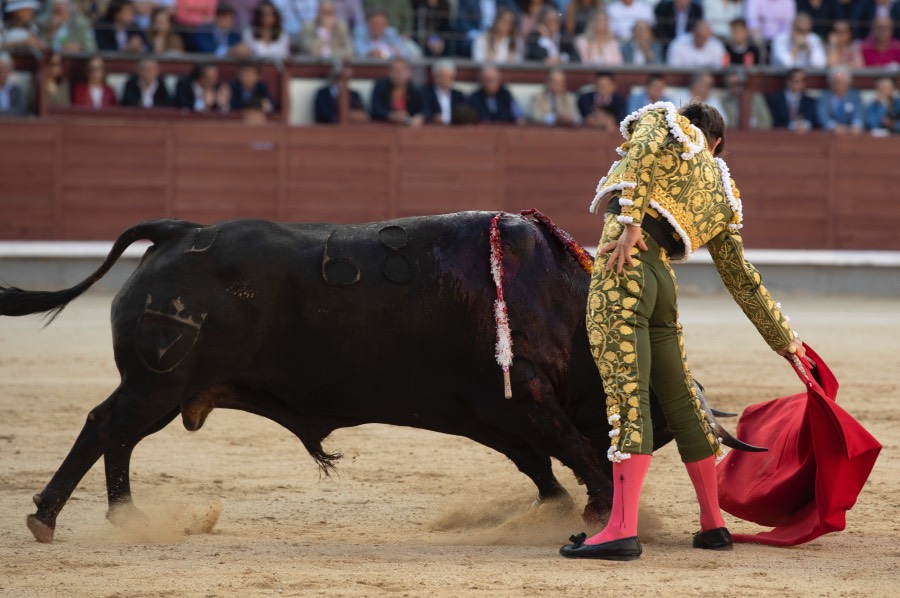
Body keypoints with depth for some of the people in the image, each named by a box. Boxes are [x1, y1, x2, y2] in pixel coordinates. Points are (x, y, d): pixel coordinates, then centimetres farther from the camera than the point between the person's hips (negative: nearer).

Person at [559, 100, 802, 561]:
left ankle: (622, 530, -22)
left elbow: (649, 148, -11)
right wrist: (783, 338, 38)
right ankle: (713, 525, 26)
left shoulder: (663, 120, 15)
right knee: (680, 400, 18)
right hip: (662, 279, 6)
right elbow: (741, 277, 29)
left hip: (623, 266, -6)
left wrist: (629, 223, -15)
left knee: (626, 395, -14)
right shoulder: (723, 195, 26)